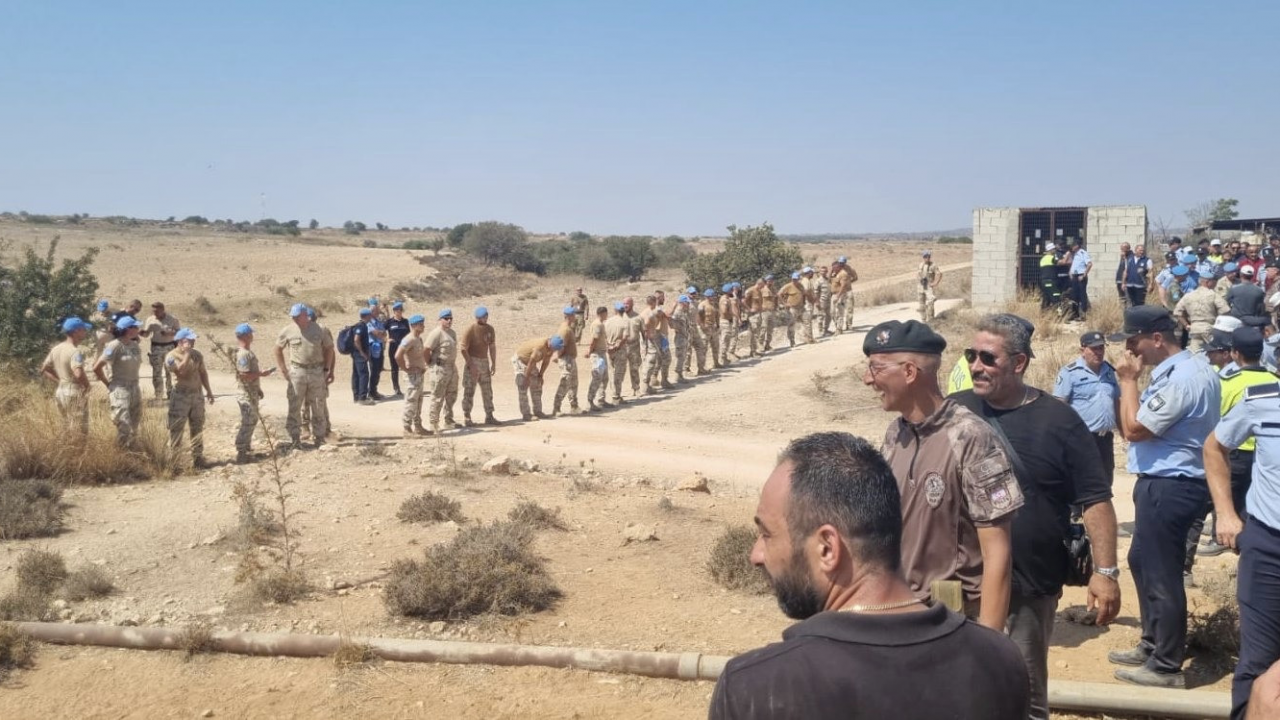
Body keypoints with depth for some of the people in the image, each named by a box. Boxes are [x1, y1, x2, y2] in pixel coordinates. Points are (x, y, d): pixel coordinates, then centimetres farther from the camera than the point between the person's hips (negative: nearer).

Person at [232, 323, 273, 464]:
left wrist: (258, 389, 22)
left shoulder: (247, 352, 11)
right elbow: (245, 375, -28)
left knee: (252, 420, 20)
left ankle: (246, 446, 32)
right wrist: (262, 373, -19)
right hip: (246, 394, -10)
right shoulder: (243, 354, -22)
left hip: (252, 392, 10)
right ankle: (241, 454, -3)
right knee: (248, 423, -6)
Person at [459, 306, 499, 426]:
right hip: (472, 362, -6)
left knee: (487, 390, 9)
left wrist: (493, 363, 10)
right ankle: (466, 417, 3)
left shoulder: (490, 329, 7)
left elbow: (492, 347, 15)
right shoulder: (470, 330, -13)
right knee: (469, 391, -3)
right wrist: (470, 365, -19)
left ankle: (489, 417, 15)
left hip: (485, 362, 6)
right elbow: (463, 349, -15)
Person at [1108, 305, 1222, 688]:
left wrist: (1128, 380, -12)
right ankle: (1152, 645, 36)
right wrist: (1133, 380, 3)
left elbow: (1133, 429, -19)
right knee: (1142, 562, 22)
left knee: (1161, 574, -2)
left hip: (1169, 487, -11)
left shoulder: (1181, 378, -23)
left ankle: (1166, 667, 9)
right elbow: (1137, 424, 14)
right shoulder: (1185, 368, 11)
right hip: (1164, 483, 11)